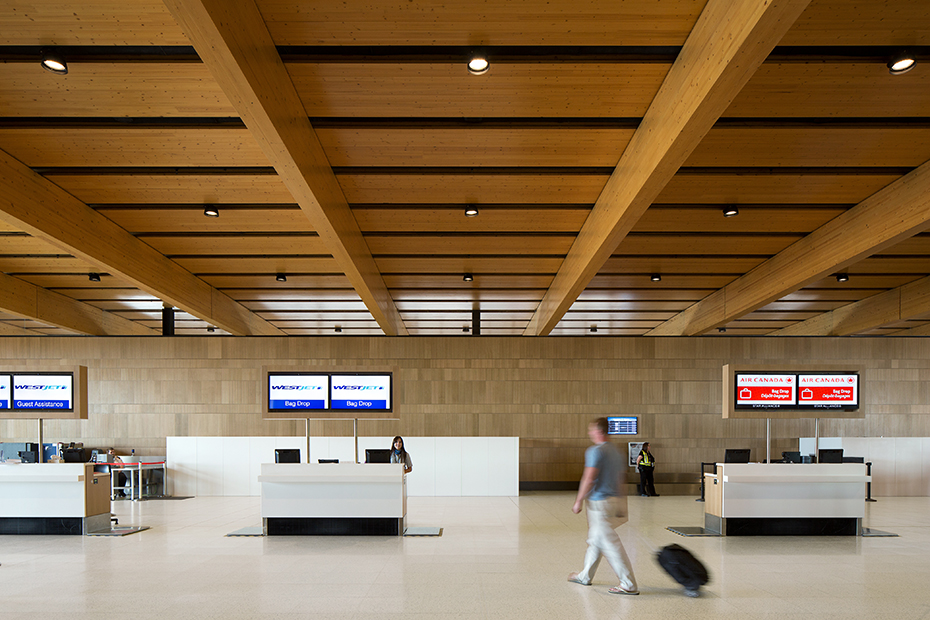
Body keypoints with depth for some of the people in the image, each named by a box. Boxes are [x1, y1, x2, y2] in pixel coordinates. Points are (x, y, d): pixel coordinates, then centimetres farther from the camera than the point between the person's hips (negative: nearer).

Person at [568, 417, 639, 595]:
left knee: (610, 544, -6)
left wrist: (578, 501, -11)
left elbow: (589, 479, -19)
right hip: (615, 500, 9)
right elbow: (621, 479, 17)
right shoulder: (615, 450, 12)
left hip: (600, 503, -9)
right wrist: (620, 505, 23)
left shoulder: (595, 451, -15)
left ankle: (629, 585, -4)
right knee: (595, 540, 19)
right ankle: (585, 576, 31)